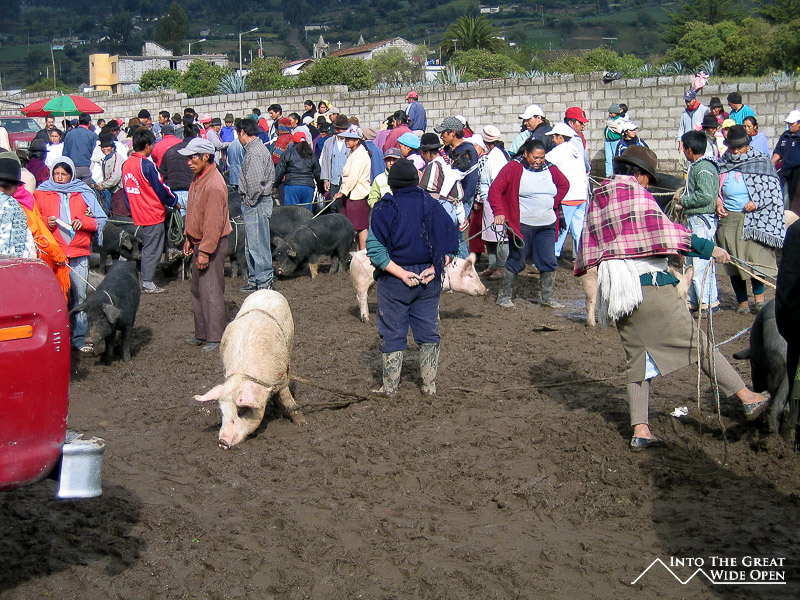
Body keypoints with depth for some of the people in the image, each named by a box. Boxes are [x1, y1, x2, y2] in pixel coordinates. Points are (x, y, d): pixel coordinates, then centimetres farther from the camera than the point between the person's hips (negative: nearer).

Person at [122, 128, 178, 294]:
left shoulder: (126, 164, 6)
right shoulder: (146, 165, -17)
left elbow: (126, 189, 13)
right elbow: (161, 188, -12)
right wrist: (174, 202, 3)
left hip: (137, 215, 8)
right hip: (153, 215, -8)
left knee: (145, 247, 17)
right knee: (152, 249, -1)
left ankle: (138, 279, 19)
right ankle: (147, 283, 2)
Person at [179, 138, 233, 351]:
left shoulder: (214, 185, -22)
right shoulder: (197, 178, 9)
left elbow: (214, 222, -23)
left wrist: (205, 251, -22)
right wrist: (189, 238, 18)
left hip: (212, 244, -10)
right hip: (198, 241, 10)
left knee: (211, 291, -6)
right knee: (197, 290, 15)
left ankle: (216, 337, 1)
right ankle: (202, 334, 25)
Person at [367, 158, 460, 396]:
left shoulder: (385, 209, -10)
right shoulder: (432, 205, 2)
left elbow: (375, 250, -17)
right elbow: (451, 242, 0)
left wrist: (401, 273, -14)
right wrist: (434, 268, -6)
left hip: (394, 280, -3)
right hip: (428, 279, 4)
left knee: (392, 333, 8)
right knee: (428, 331, 14)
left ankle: (390, 386, 14)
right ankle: (430, 384, 21)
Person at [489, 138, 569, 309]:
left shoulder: (550, 169, 8)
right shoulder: (513, 168, -6)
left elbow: (564, 185, 26)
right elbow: (495, 190, -10)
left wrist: (554, 203, 13)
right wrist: (499, 212, -21)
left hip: (547, 226, 5)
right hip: (522, 225, -5)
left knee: (549, 261, 4)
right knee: (516, 261, 1)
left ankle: (547, 297, 15)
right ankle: (504, 296, 12)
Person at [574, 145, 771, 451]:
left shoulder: (597, 200, 15)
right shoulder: (637, 194, -6)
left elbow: (589, 249, 17)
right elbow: (663, 231, -17)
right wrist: (708, 248, -15)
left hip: (615, 292, 7)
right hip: (649, 285, -7)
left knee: (637, 358, 9)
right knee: (698, 343, 0)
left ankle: (640, 430, 2)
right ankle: (749, 399, 7)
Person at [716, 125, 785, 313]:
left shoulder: (760, 162, 1)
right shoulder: (723, 163, 9)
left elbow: (774, 187, 0)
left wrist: (757, 202, -12)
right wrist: (717, 202, 2)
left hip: (753, 218, -3)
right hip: (728, 218, 3)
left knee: (755, 255, -12)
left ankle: (759, 297, 0)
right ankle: (742, 301, 11)